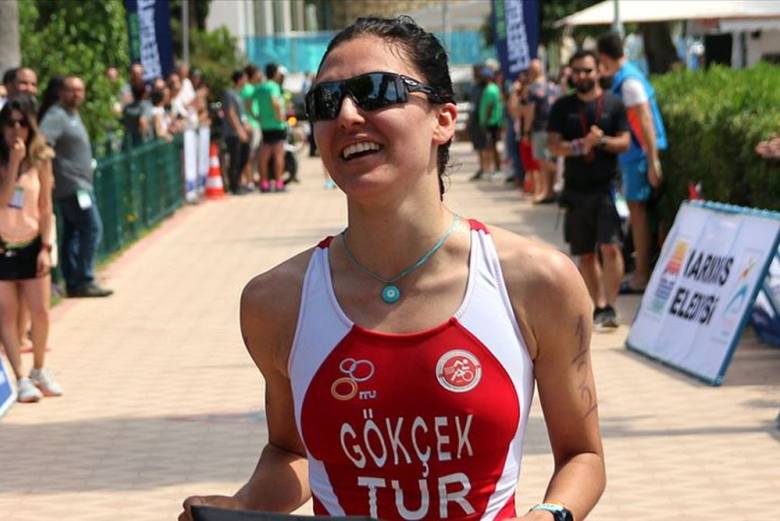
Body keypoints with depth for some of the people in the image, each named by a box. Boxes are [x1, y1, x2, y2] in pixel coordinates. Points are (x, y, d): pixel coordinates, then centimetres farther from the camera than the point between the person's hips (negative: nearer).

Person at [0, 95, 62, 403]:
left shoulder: (40, 161, 1)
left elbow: (45, 208, 3)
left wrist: (45, 247, -4)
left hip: (31, 245, 2)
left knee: (40, 312, -1)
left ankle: (39, 372, 20)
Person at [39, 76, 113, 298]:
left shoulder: (73, 115, 16)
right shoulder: (57, 116, -15)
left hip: (79, 184, 10)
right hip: (72, 184, -10)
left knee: (73, 232, 11)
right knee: (92, 229, -10)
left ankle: (73, 283, 14)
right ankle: (84, 281, -8)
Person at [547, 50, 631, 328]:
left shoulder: (613, 104, 3)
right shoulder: (562, 107, 6)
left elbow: (625, 142, 0)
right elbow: (553, 144, -2)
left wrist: (603, 141, -19)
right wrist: (581, 145, -18)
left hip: (606, 186, -2)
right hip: (576, 188, 3)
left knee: (610, 247, -15)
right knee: (585, 253, 7)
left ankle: (609, 306, -13)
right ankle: (598, 306, 16)